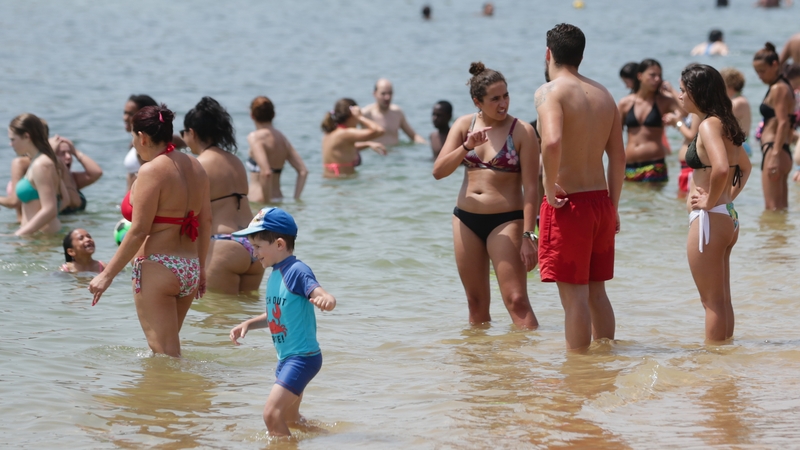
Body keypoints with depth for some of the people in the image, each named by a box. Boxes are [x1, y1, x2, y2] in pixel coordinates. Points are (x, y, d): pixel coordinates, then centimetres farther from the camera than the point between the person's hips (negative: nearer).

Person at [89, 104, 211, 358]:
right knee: (168, 350, 20)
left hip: (156, 269, -8)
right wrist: (201, 267, 24)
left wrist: (108, 274, -12)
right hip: (189, 270, 8)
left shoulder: (152, 171, -14)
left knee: (165, 356, -4)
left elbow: (139, 231, -17)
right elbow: (206, 221, 14)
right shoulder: (194, 167, 9)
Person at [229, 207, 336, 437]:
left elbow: (320, 295, -31)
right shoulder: (274, 275, 10)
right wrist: (248, 324, 11)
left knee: (272, 413, -21)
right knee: (289, 417, 24)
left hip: (302, 357, -10)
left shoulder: (297, 271, -17)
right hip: (286, 358, 10)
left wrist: (326, 300, -53)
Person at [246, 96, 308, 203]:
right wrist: (296, 199, 11)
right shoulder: (282, 137, 13)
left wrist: (266, 202, -15)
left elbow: (265, 173, -22)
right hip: (278, 198, 7)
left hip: (258, 202, -7)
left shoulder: (255, 137, -9)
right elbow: (303, 172, 9)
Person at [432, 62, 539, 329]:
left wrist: (528, 235, -17)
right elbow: (438, 171, -3)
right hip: (466, 220, 5)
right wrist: (467, 146, -19)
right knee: (476, 302, 11)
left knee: (517, 300, -13)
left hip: (505, 221, -5)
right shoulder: (464, 125, 5)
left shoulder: (522, 131, -8)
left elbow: (530, 187, -10)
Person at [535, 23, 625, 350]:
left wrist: (550, 186, -17)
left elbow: (552, 142, -29)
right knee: (596, 292, 16)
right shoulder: (603, 95, 12)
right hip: (600, 200, 7)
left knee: (574, 296, -3)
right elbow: (618, 156, 13)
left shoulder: (551, 91, -10)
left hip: (568, 203, -7)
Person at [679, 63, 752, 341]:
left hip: (709, 219, -10)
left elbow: (720, 168, -33)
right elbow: (745, 167, 27)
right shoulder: (725, 124, 12)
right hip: (728, 217, 10)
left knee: (712, 301, -2)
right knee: (722, 300, 15)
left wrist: (710, 201, -19)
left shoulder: (709, 125, -16)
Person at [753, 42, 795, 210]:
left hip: (773, 150, -11)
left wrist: (775, 155, -25)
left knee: (773, 207, -12)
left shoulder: (778, 89, -10)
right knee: (781, 207, 10)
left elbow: (783, 123, -19)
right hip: (783, 153, 11)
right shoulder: (784, 87, 20)